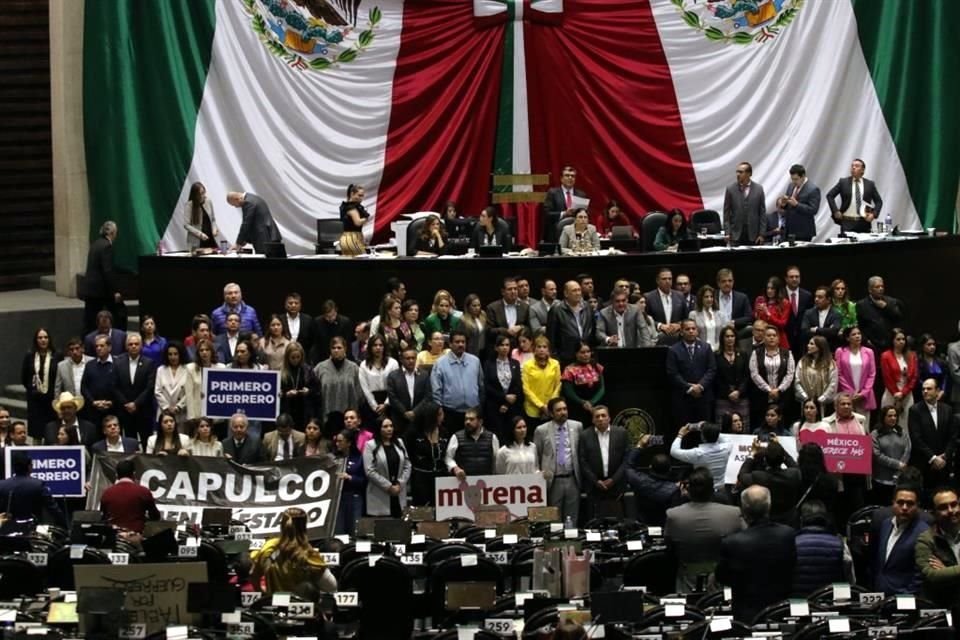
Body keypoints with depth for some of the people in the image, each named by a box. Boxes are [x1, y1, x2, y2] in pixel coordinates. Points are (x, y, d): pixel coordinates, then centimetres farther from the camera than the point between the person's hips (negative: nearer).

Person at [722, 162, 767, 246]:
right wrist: (727, 233, -4)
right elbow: (726, 213, 4)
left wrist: (762, 234, -2)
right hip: (736, 235, 0)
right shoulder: (730, 189, 2)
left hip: (753, 236, 0)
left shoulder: (758, 188, 3)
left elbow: (762, 213, 4)